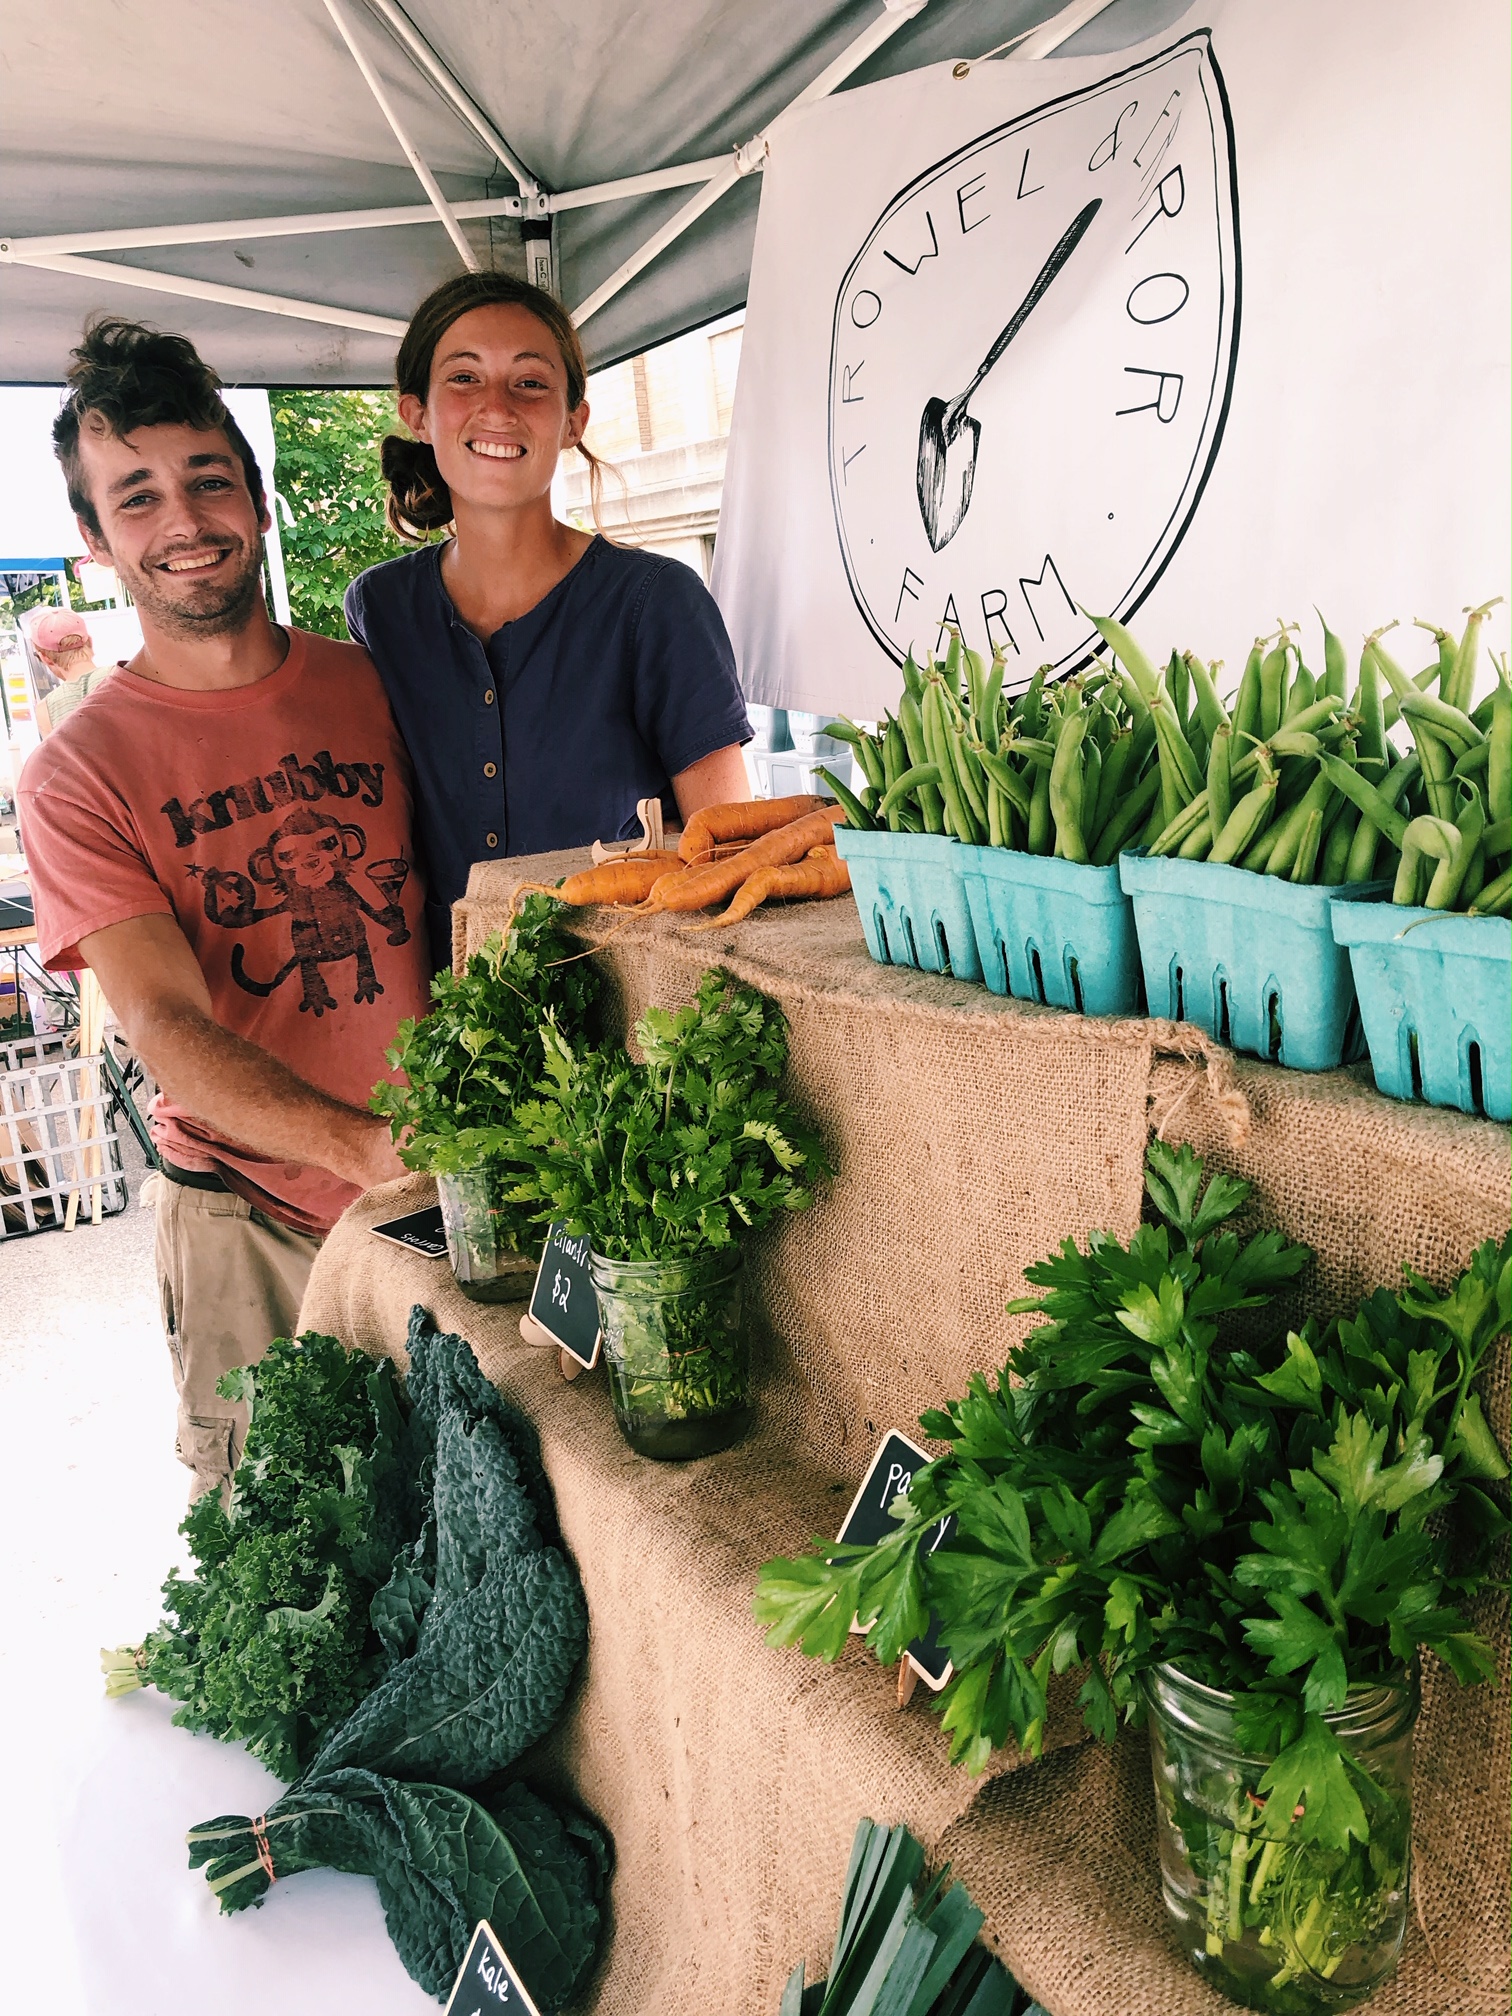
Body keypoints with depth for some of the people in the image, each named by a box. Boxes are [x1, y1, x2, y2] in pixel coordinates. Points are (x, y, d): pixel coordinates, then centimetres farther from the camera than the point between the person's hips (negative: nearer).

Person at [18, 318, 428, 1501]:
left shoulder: (373, 684, 2)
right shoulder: (79, 775, -7)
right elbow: (169, 1025, -17)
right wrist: (360, 1145, -34)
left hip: (443, 1184, 3)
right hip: (252, 1219, -2)